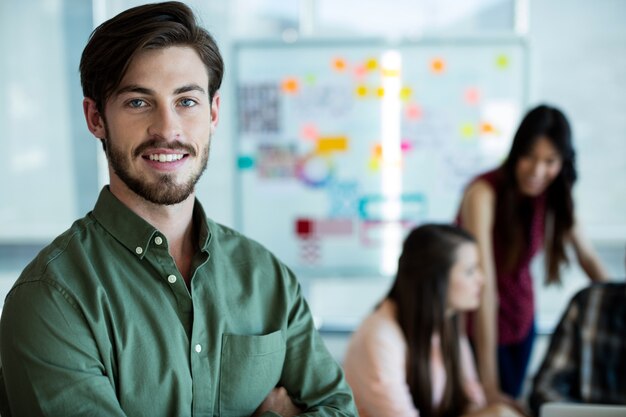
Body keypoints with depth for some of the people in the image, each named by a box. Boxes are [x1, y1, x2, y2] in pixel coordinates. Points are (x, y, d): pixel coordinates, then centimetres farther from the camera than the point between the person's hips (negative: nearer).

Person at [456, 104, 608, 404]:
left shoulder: (555, 195, -11)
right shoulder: (484, 193, -29)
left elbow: (587, 257, 3)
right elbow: (484, 285, -33)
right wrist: (489, 384, -34)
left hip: (521, 318, 5)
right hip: (475, 320, -5)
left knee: (510, 403, 12)